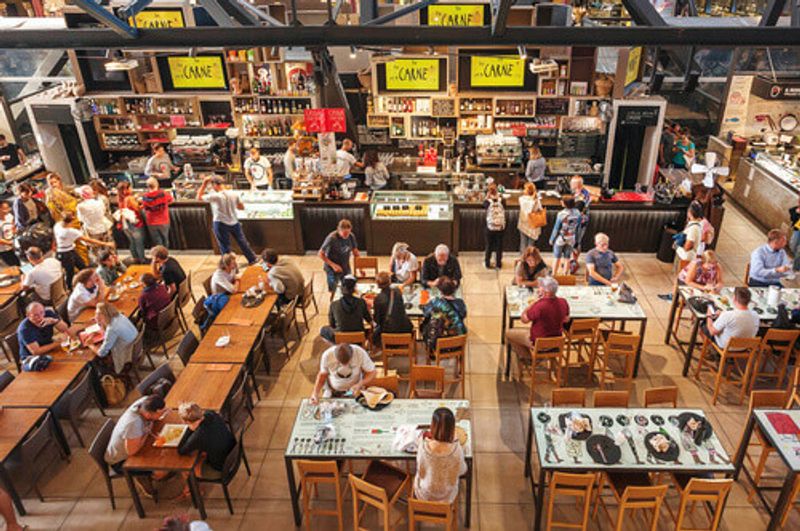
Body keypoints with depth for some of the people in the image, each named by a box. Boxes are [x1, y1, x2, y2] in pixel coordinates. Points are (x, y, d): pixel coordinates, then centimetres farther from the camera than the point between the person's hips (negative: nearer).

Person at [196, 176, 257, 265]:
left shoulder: (215, 196, -20)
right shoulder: (233, 193, -6)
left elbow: (199, 197, -7)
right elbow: (241, 207, 4)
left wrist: (204, 184, -3)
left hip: (221, 224, -5)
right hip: (234, 223, 5)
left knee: (225, 247, 8)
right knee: (242, 242, 20)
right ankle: (252, 259, 32)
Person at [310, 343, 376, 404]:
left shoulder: (360, 353, -26)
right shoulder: (327, 355, -22)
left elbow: (372, 372, -14)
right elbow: (322, 375, -5)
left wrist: (359, 385, -29)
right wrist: (315, 393, -16)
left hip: (354, 391, -2)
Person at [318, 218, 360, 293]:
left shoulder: (351, 236, -10)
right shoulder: (331, 238, -24)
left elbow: (355, 251, 4)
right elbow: (321, 254, -16)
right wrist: (333, 265, -22)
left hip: (346, 268, 5)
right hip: (332, 270, -4)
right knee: (334, 292, 5)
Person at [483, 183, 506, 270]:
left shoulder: (488, 202, -13)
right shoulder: (501, 201, -9)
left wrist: (487, 196, 2)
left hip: (490, 228, -1)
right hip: (500, 228, 1)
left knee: (489, 246, 14)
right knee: (499, 246, 13)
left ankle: (487, 263, 23)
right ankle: (498, 264, 21)